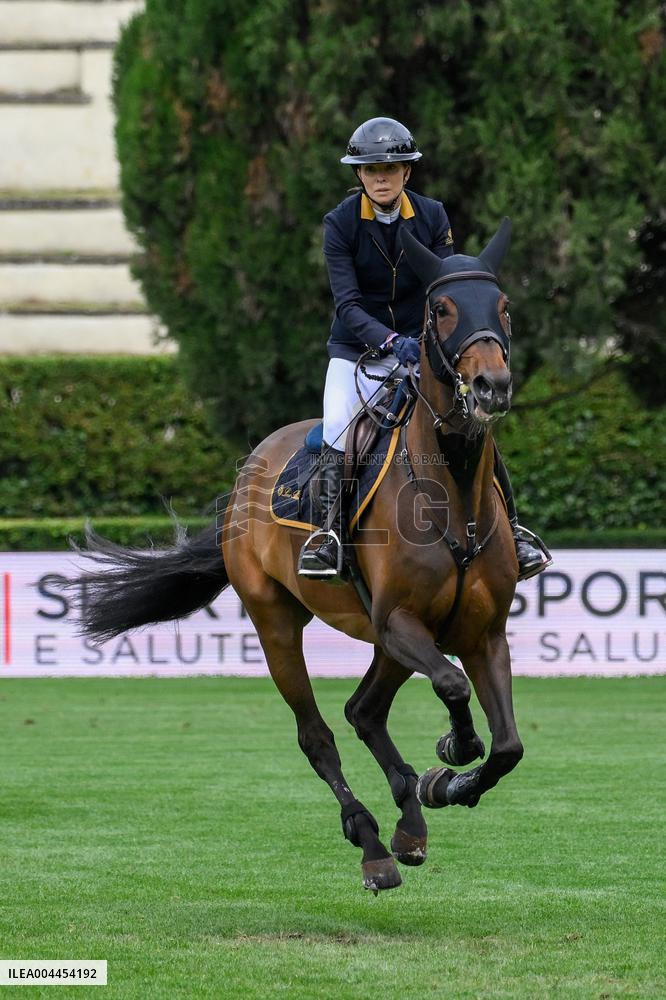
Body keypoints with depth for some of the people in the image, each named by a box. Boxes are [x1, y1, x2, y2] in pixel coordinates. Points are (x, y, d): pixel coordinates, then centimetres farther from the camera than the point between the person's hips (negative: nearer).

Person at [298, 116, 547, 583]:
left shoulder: (432, 217, -4)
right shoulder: (341, 224, -11)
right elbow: (347, 303, -19)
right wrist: (389, 341, -36)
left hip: (418, 346, 2)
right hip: (358, 349, -2)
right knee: (337, 428, -26)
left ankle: (511, 530, 0)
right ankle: (327, 535, -24)